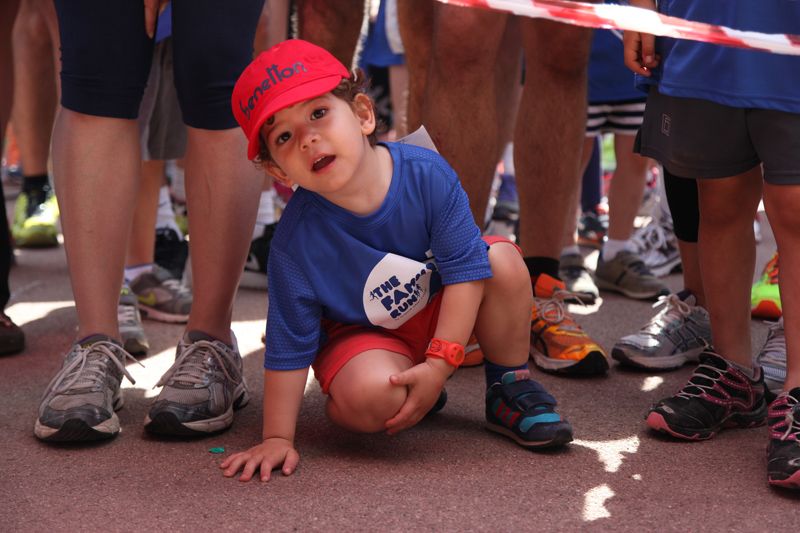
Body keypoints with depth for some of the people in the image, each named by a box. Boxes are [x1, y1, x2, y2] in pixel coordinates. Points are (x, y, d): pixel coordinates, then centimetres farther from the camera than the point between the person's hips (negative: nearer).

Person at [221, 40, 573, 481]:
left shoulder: (426, 173, -24)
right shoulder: (295, 241, -26)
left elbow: (465, 268, -20)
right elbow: (288, 348, -18)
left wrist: (439, 365, -26)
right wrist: (277, 438, -17)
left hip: (441, 308, 3)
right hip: (362, 335, -2)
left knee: (503, 261, -25)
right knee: (368, 396, -36)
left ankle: (510, 388, -3)